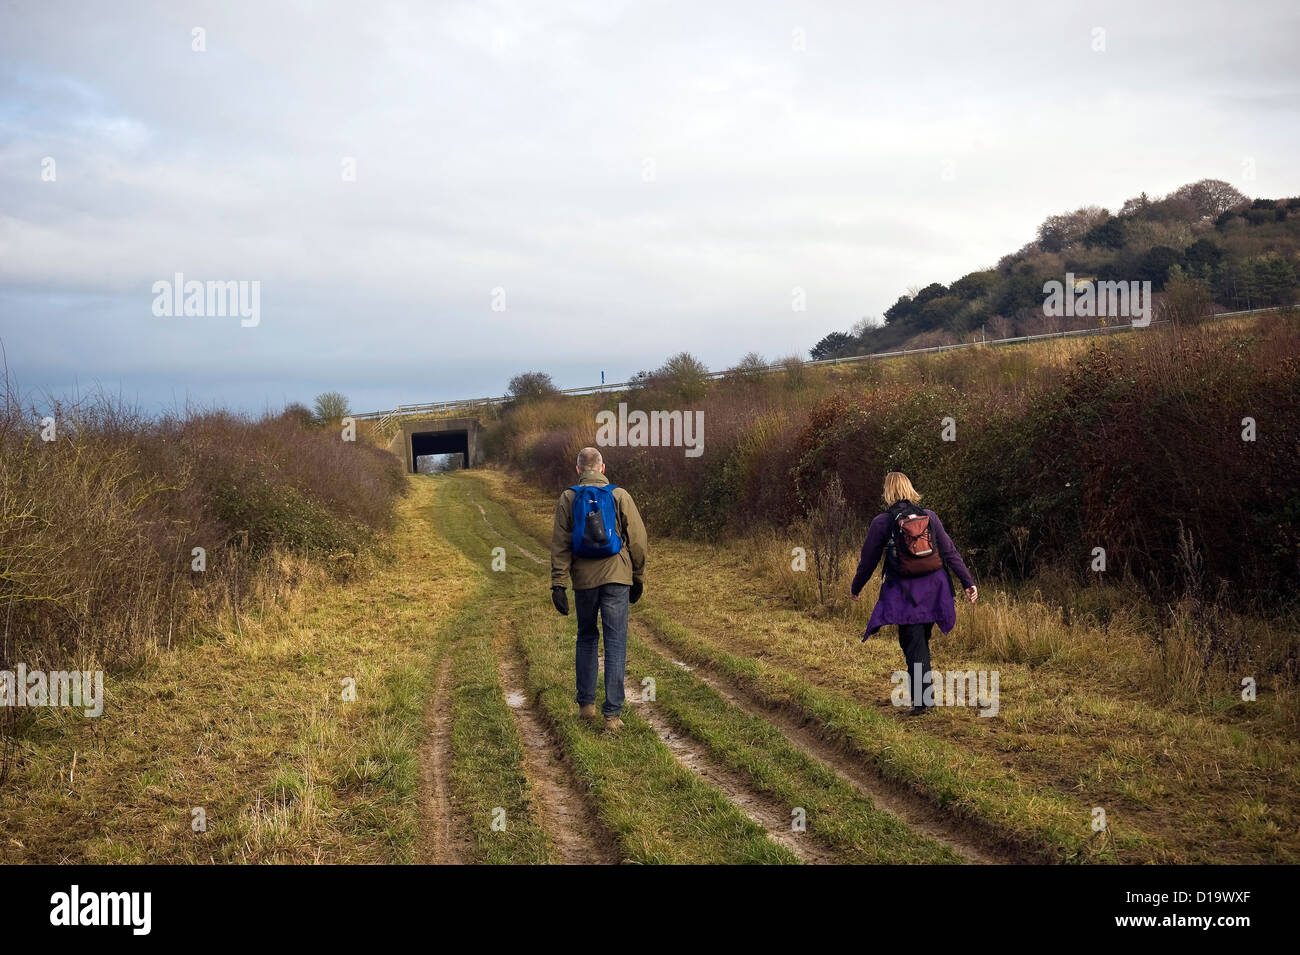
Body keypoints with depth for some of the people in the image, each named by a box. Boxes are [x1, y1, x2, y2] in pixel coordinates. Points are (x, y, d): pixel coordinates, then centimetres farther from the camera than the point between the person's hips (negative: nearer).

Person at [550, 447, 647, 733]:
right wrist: (638, 578, 12)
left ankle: (586, 704, 23)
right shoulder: (619, 496, 1)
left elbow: (560, 545, -2)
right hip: (616, 577, -2)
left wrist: (558, 584, -2)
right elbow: (637, 540, 2)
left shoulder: (567, 499, 2)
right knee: (615, 645, 0)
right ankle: (613, 714, -3)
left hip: (583, 580, 2)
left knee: (586, 639, 19)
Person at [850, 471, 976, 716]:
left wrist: (856, 588, 16)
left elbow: (868, 560, 2)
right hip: (932, 590, 4)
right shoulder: (929, 517, 4)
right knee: (922, 641, 17)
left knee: (912, 645, 0)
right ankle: (924, 693, 24)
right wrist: (968, 582, 8)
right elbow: (950, 552, 4)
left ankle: (922, 699, -6)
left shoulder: (881, 522, -5)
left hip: (904, 593, -4)